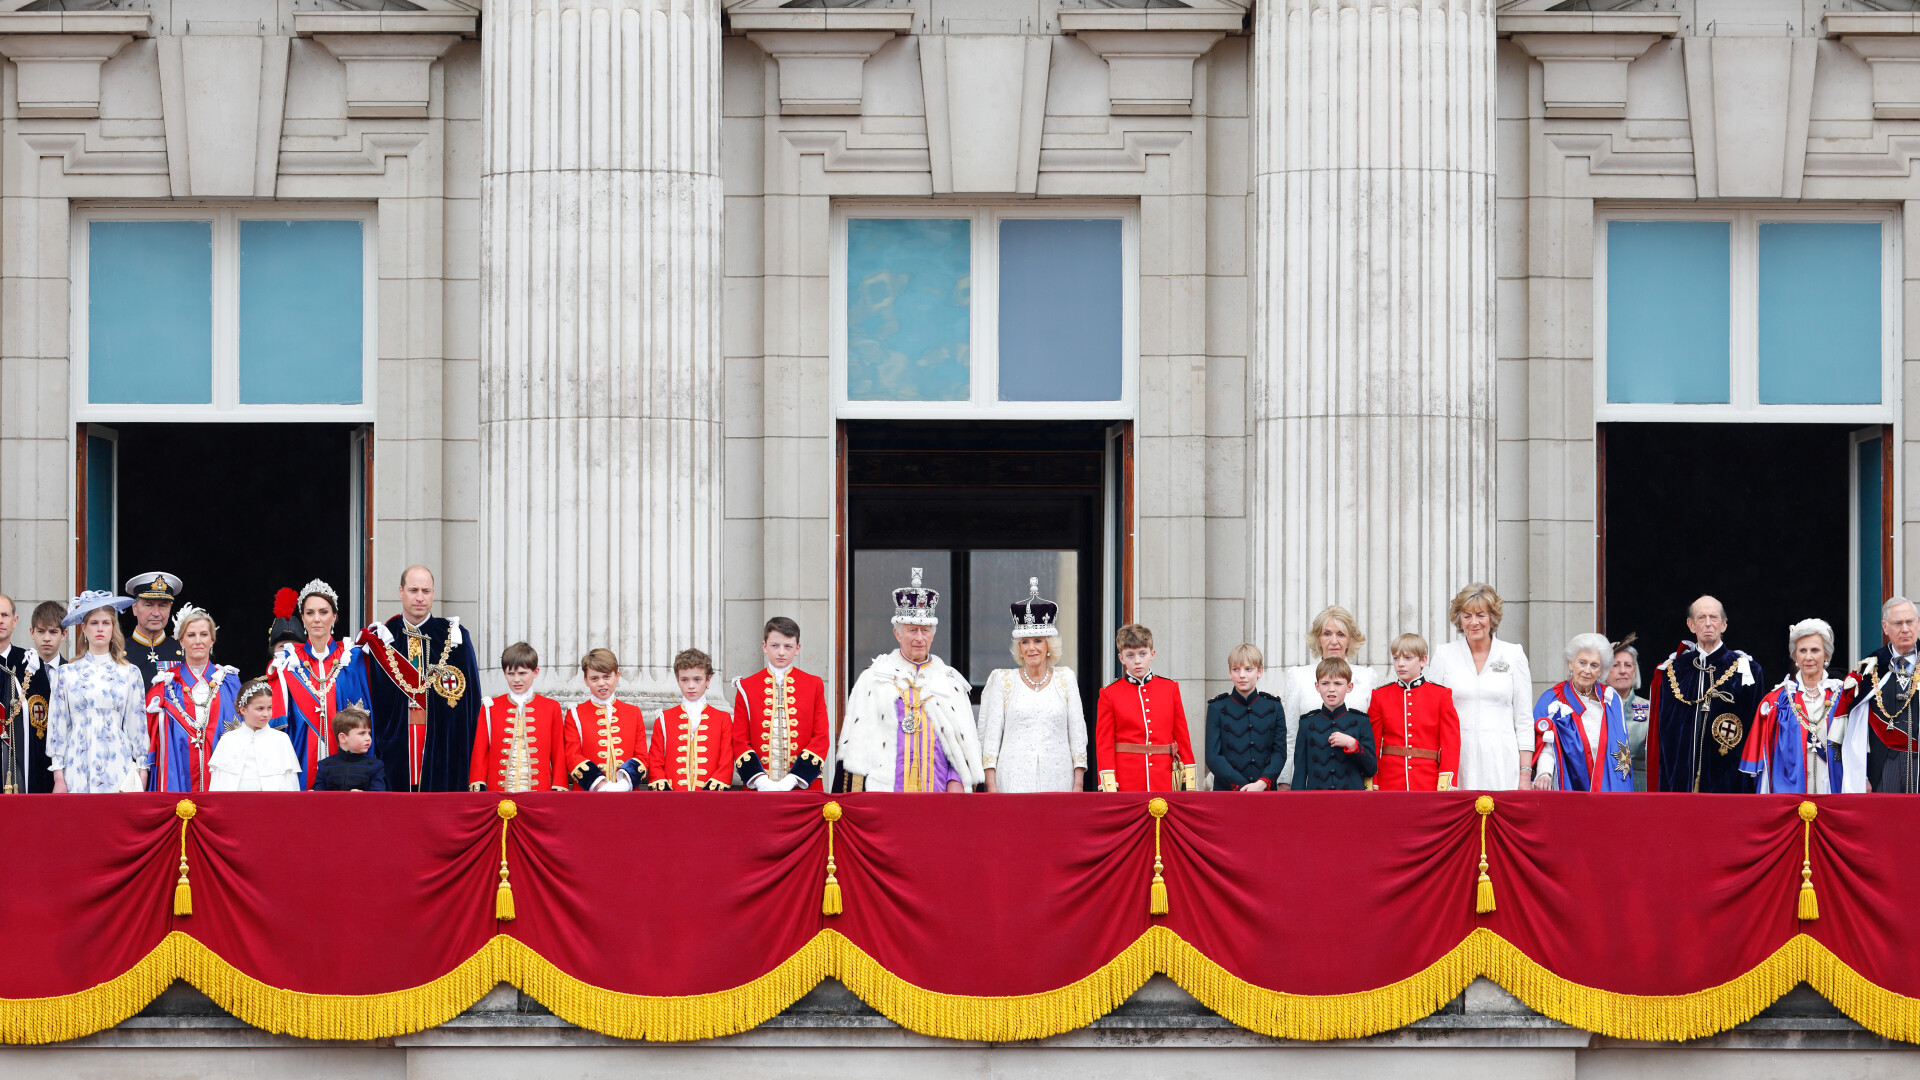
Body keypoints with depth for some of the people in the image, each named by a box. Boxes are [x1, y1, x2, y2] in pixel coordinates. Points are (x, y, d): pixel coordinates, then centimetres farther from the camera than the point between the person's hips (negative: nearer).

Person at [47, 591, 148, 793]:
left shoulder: (130, 674, 7)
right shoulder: (66, 674, 6)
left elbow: (137, 724, 8)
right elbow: (58, 725, 6)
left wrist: (142, 771, 4)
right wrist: (58, 775, 1)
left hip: (118, 768, 0)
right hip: (78, 768, 0)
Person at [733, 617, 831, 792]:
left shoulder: (814, 685, 8)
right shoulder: (746, 687, 8)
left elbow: (821, 738, 2)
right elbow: (740, 741, 5)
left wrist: (792, 780, -10)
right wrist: (760, 780, -12)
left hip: (803, 788, 0)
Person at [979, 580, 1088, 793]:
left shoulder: (1065, 678, 11)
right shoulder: (1003, 680, 7)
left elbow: (1078, 732, 10)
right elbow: (990, 735, 6)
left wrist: (1078, 783, 2)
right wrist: (991, 786, -2)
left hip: (1057, 781, 1)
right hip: (1014, 781, -1)